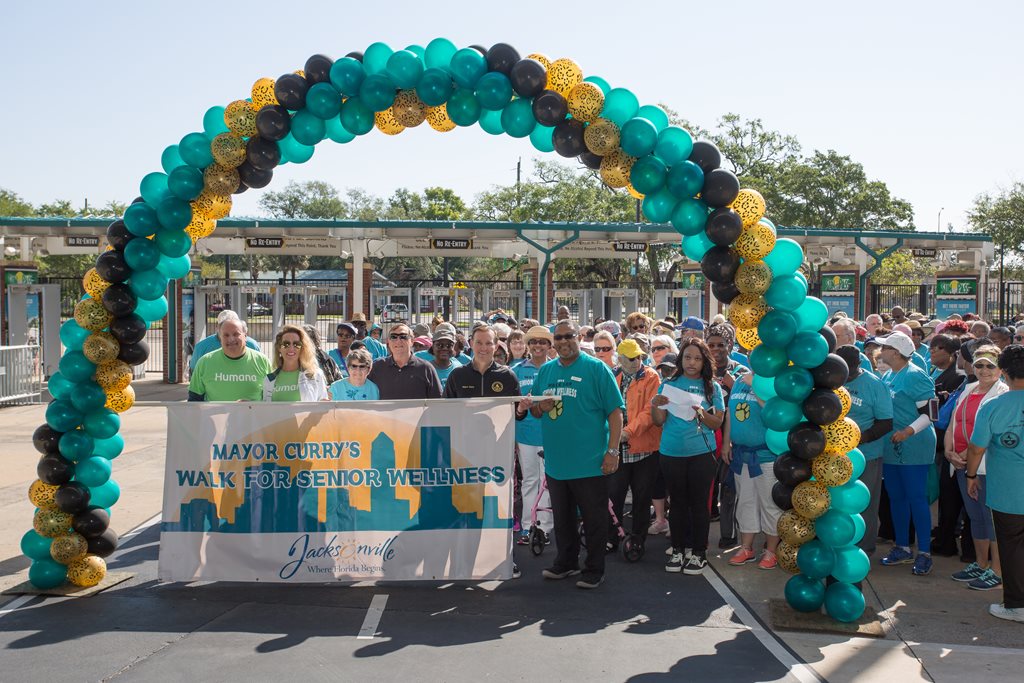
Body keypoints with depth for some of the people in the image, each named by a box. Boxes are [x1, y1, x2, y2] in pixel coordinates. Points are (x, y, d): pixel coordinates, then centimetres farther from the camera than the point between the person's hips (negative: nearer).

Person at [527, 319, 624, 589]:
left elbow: (615, 411, -10)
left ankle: (594, 570, 18)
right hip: (556, 462, 5)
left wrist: (612, 450, -15)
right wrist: (538, 407, -8)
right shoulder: (545, 370, 9)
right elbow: (534, 410, 16)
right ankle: (566, 563, 33)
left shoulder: (596, 369, -7)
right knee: (562, 517, 17)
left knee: (594, 519, 5)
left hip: (589, 463, -5)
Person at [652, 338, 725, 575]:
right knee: (678, 502, 9)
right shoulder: (669, 384, 4)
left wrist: (701, 413, -18)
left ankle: (698, 552, 14)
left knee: (699, 503, 3)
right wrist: (656, 406, -17)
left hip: (702, 453, -1)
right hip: (671, 453, 1)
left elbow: (717, 423, 0)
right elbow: (659, 421, 3)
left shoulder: (712, 387, 3)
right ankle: (678, 550, 19)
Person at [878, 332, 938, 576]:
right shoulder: (887, 376, 13)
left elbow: (931, 411, -16)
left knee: (916, 498, -5)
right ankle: (902, 548, 23)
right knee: (896, 497, 12)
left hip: (913, 448, -8)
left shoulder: (914, 376, -13)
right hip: (890, 447, 8)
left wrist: (908, 431, -26)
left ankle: (924, 552, 4)